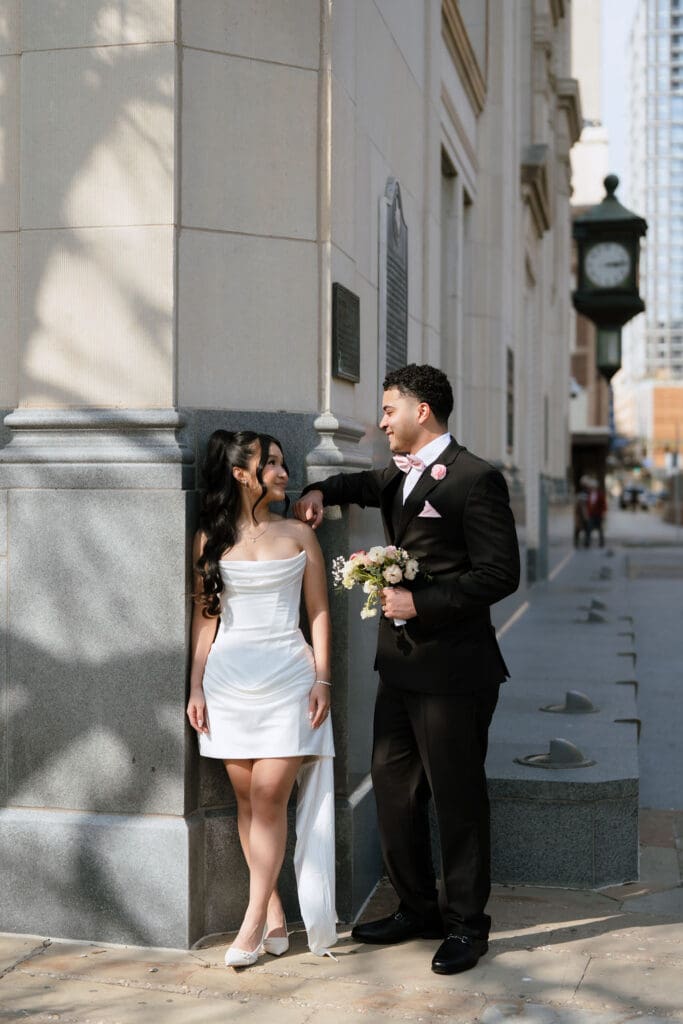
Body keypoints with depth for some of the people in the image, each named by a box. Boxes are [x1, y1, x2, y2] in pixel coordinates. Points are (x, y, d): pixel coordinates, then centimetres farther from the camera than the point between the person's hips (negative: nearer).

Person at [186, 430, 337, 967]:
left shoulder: (298, 534, 6)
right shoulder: (211, 539, 7)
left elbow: (319, 612, 7)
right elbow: (205, 616, 9)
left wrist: (322, 680, -1)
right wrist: (197, 687, 5)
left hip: (287, 676, -1)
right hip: (230, 679, 1)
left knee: (270, 797, -8)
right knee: (248, 798, 4)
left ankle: (254, 921, 0)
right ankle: (275, 917, 15)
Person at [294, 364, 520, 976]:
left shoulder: (476, 479, -14)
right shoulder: (400, 474, 13)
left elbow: (501, 573, -18)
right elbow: (365, 485, 36)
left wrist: (421, 602, -21)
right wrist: (322, 491, 14)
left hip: (452, 669, -9)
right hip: (401, 665, 9)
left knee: (457, 798, 3)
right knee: (394, 788, 14)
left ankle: (466, 924, 19)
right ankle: (417, 909, 30)